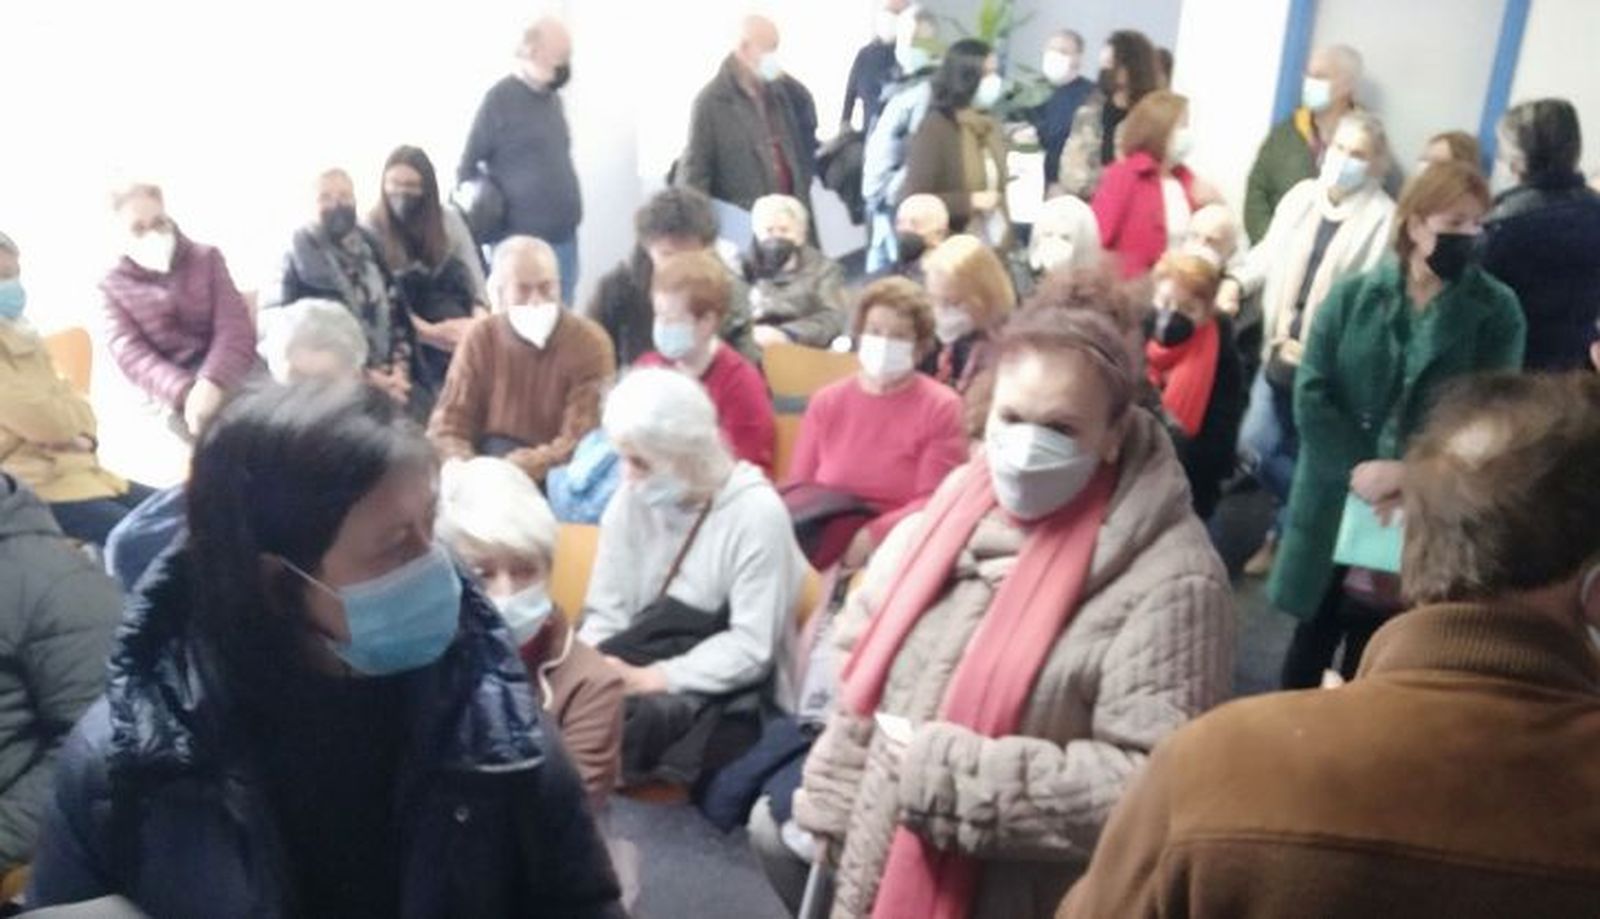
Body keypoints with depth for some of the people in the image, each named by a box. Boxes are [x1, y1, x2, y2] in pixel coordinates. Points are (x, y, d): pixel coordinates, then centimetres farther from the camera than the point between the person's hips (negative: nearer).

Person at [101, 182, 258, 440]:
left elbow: (235, 329, -1)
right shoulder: (113, 287, 11)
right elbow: (132, 356, -4)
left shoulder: (206, 258, 13)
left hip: (229, 377, 1)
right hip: (171, 395, -1)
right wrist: (185, 393, -26)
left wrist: (213, 383, -23)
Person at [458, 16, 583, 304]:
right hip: (520, 242, -7)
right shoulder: (501, 97, -7)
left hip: (564, 237, 7)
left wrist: (571, 211, 16)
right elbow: (468, 165, -4)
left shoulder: (553, 98, 13)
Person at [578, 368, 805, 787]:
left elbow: (750, 648, -15)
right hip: (647, 674, 4)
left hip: (728, 694, -4)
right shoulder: (633, 500, 2)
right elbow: (606, 614, 3)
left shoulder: (756, 513, -13)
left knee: (640, 716, -32)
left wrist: (653, 679, -23)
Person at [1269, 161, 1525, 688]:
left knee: (1372, 641, 11)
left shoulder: (1497, 312, -1)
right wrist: (1358, 470, -18)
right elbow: (1311, 394, -6)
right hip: (1338, 499, 1)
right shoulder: (1351, 297, 0)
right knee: (1315, 629, 14)